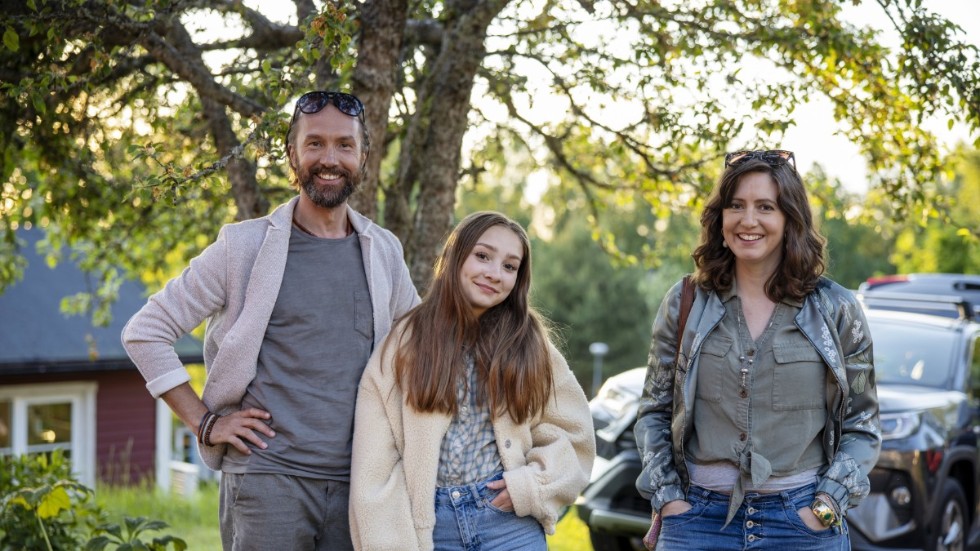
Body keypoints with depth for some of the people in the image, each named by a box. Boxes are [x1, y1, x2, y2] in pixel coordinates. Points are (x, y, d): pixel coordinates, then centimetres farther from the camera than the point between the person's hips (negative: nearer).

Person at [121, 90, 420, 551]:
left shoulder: (384, 252, 10)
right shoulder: (244, 247, -2)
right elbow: (144, 333, -1)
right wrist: (204, 422, -5)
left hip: (359, 483, 4)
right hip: (268, 478, -4)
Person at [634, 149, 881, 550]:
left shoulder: (836, 311, 1)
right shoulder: (685, 303, 2)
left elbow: (861, 426, 3)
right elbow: (653, 412, 7)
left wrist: (828, 504, -8)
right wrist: (665, 496, -3)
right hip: (699, 517, 1)